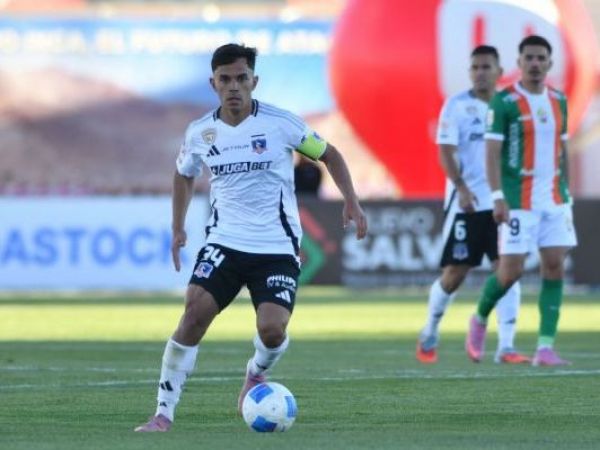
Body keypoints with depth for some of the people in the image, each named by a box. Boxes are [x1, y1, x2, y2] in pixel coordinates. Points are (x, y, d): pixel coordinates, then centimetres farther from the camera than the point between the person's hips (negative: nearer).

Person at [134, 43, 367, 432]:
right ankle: (164, 413, -13)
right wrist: (178, 228, 18)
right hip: (224, 241, 2)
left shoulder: (281, 123, -8)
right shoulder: (200, 133, 1)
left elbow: (328, 154, 6)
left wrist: (351, 201, -3)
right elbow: (184, 175, 23)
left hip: (278, 247, -2)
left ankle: (257, 373, 23)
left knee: (272, 329, -17)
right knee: (195, 312, -19)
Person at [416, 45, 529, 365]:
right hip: (466, 203, -3)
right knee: (454, 273, 0)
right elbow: (446, 153, -9)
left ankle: (506, 347, -6)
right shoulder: (456, 106, -3)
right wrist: (462, 188, -22)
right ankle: (429, 335, 23)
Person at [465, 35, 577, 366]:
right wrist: (498, 197, -19)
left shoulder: (558, 101, 10)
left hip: (555, 199, 5)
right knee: (511, 270, -6)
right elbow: (492, 152, -11)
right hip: (518, 201, -5)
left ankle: (545, 348, -2)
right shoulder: (504, 102, -7)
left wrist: (566, 192, 16)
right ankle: (480, 320, 23)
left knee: (554, 266, -3)